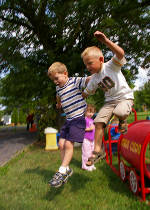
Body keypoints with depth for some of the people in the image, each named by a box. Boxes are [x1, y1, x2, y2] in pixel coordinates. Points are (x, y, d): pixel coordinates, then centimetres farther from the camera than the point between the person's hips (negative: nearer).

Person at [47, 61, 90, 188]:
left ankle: (62, 171, -3)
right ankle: (67, 169, 16)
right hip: (68, 119, 8)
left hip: (78, 118, -8)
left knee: (68, 144, -13)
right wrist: (58, 104, 51)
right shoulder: (58, 88, 14)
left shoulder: (75, 81, -7)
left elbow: (89, 79, -17)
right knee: (61, 144, 4)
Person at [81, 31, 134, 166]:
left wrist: (106, 41, -47)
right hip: (110, 101, 6)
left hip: (125, 97, -6)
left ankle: (123, 120, 1)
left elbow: (121, 53, -36)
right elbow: (85, 93, 13)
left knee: (119, 112, -38)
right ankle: (98, 150, 1)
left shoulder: (111, 66, -15)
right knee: (98, 122, -10)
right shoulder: (94, 79, 2)